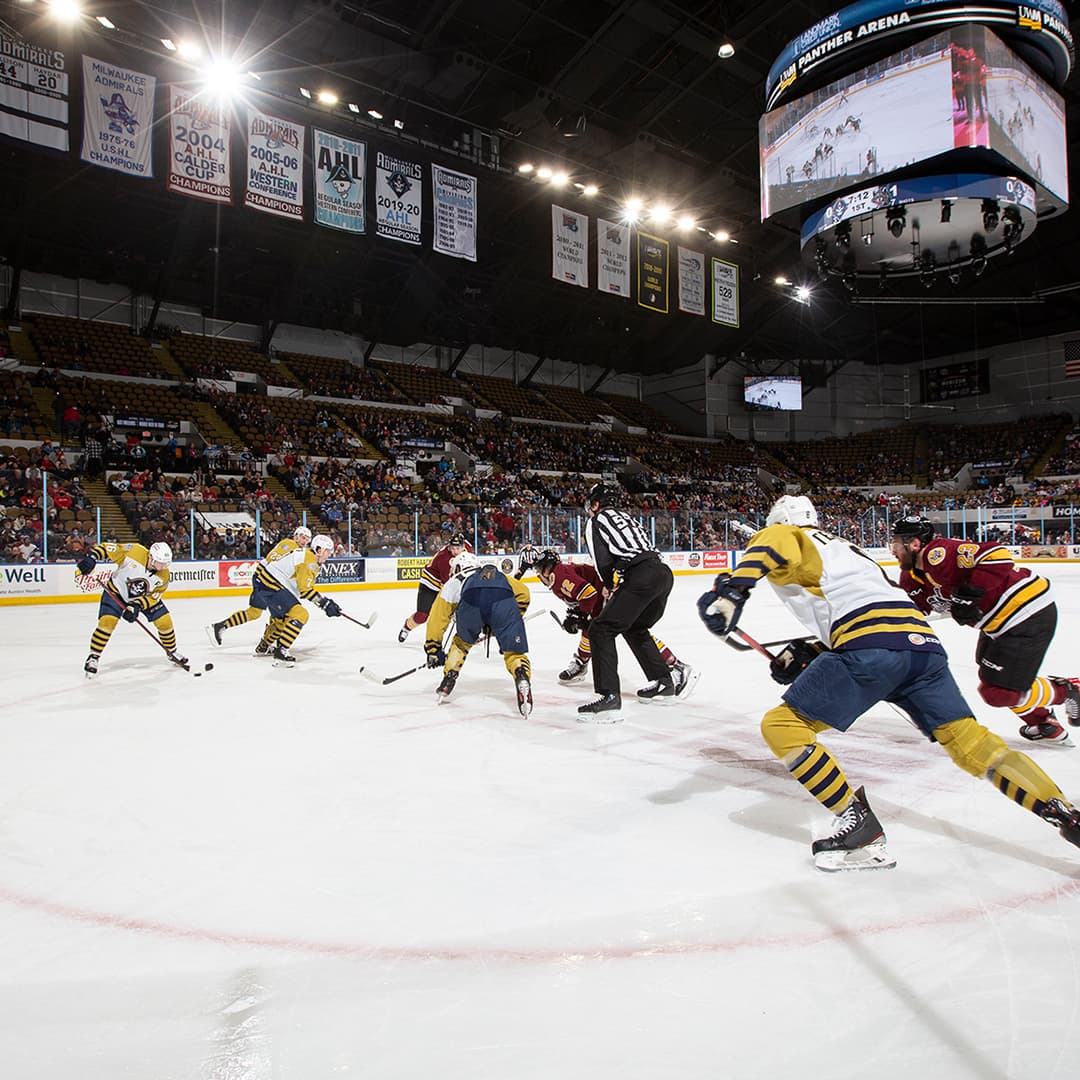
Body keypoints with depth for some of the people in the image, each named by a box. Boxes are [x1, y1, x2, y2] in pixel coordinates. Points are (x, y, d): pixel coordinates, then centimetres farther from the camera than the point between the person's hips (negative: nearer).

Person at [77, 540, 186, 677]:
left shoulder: (163, 575, -20)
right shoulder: (134, 551, -31)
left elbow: (154, 595, -16)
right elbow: (107, 548, -24)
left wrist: (137, 606, -30)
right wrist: (91, 557, -39)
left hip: (145, 597, 3)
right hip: (116, 591, -3)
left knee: (165, 621, -3)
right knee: (107, 621, -19)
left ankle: (171, 651, 22)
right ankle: (93, 657, -1)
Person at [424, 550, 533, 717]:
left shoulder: (453, 582, 41)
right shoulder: (499, 575, 46)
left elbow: (437, 618, 38)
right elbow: (522, 592, 31)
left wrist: (433, 649, 45)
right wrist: (512, 621, 40)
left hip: (471, 603, 0)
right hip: (504, 601, 0)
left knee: (462, 642, 31)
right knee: (514, 652, 8)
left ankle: (448, 680, 29)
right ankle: (522, 679, -19)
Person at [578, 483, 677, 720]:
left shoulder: (596, 521, 9)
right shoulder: (625, 516, 31)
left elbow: (603, 560, -4)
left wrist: (608, 585, 15)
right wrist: (615, 585, 27)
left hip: (642, 578, -8)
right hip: (664, 574, 8)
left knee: (601, 630, -4)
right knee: (635, 628, 29)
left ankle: (609, 696, -16)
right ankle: (663, 681, 34)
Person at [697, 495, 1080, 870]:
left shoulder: (789, 536, 15)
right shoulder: (841, 547, 37)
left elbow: (769, 543, -13)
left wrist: (731, 590, -25)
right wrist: (805, 654, 28)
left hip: (872, 648, -8)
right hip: (922, 642, 8)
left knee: (782, 726, -2)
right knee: (971, 742, 14)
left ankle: (859, 823, -4)